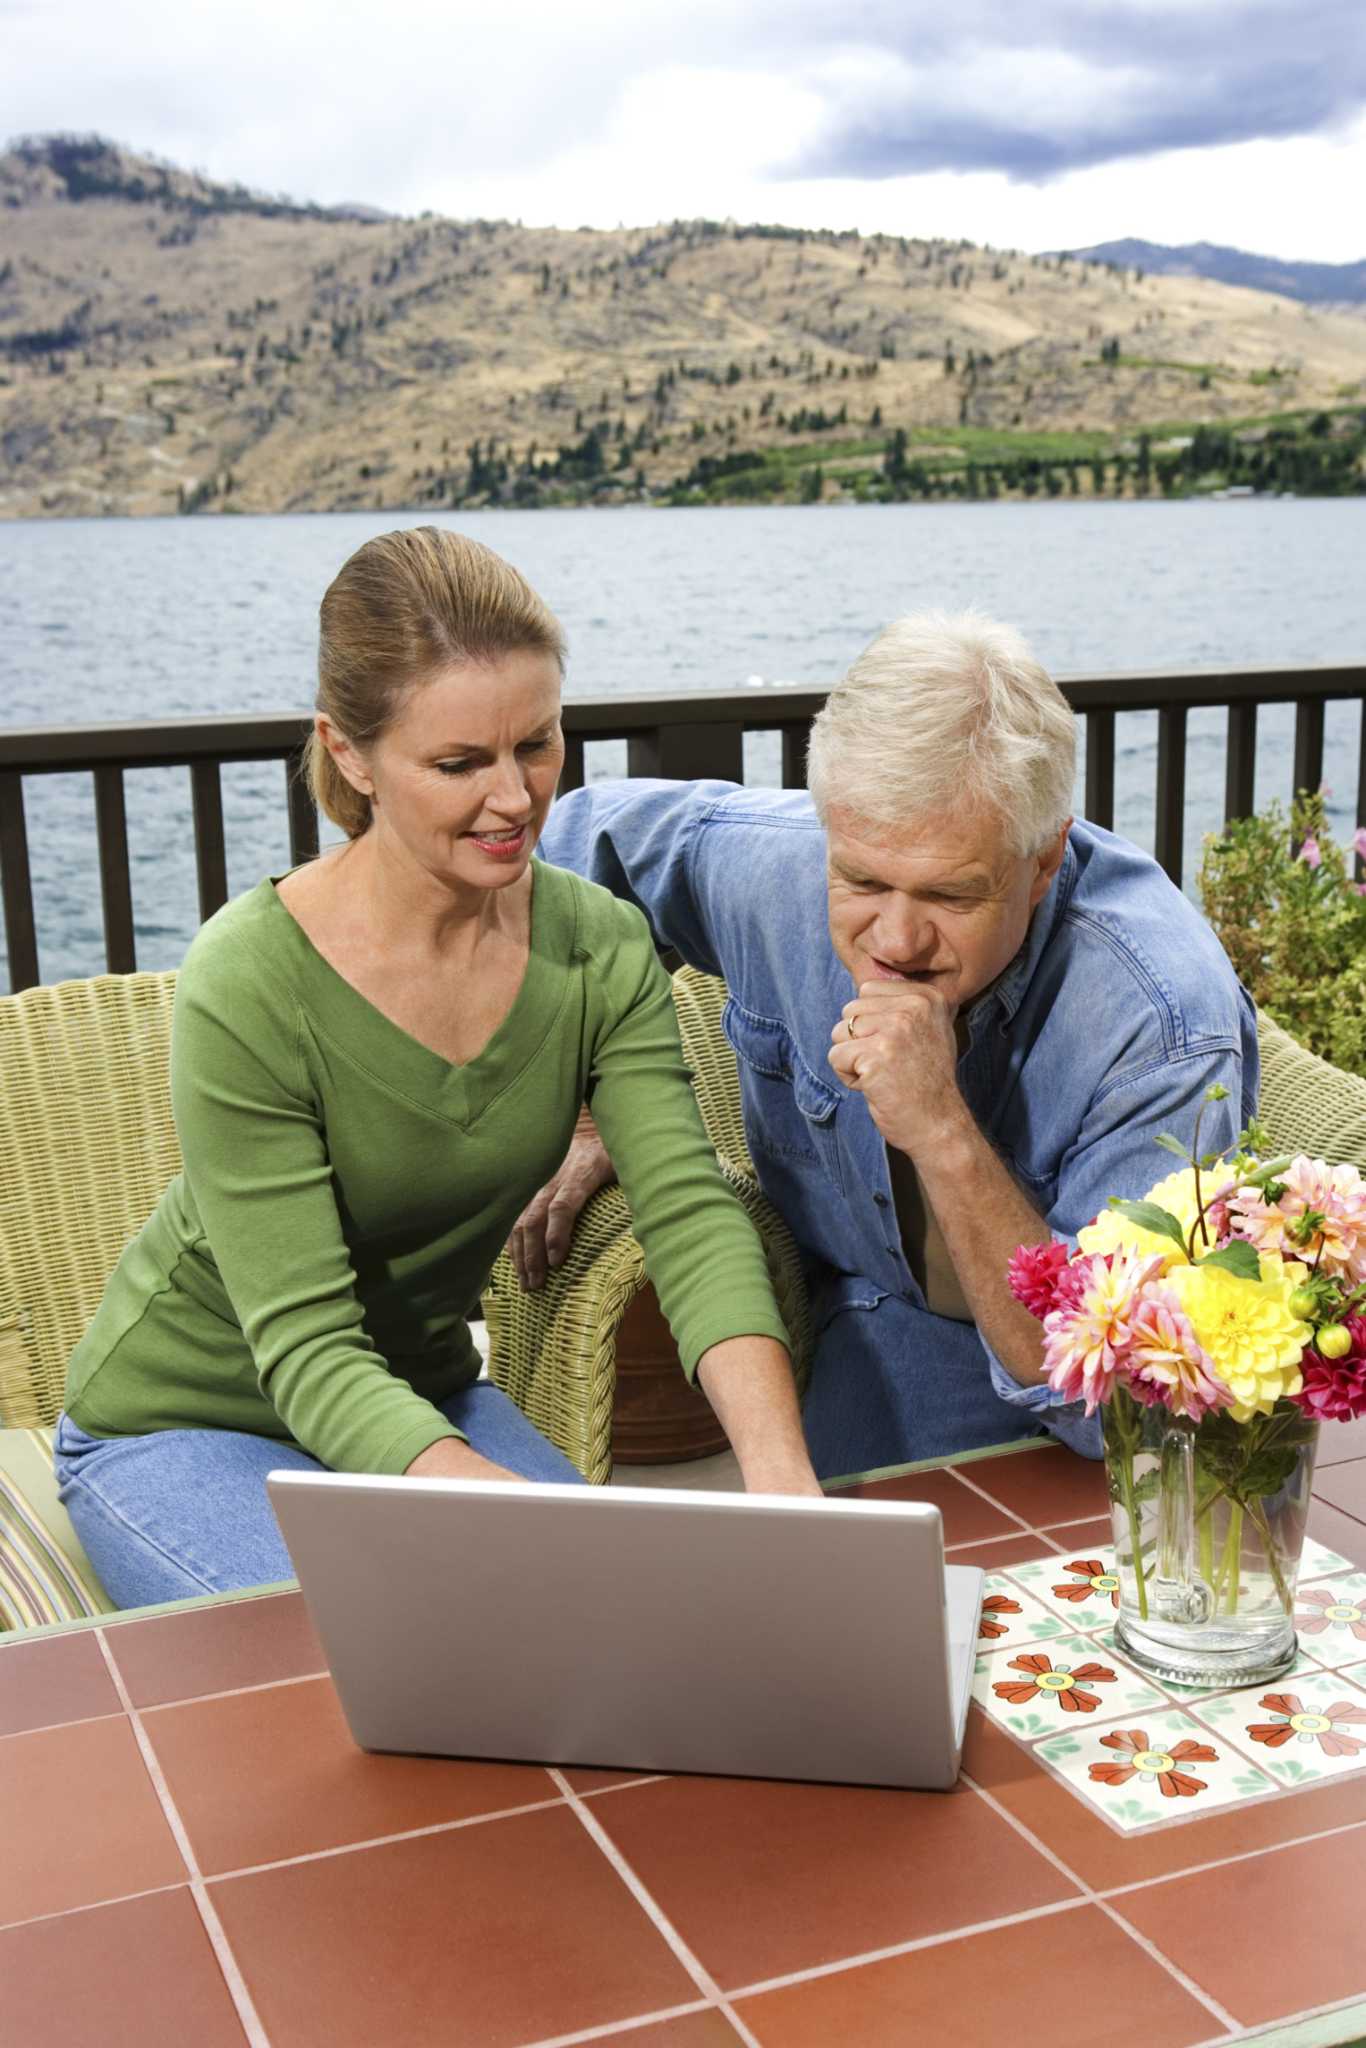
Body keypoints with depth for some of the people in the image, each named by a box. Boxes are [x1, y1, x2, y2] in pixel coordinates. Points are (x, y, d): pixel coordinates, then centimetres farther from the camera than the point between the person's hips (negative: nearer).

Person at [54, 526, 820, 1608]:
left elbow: (692, 1213, -22)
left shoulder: (599, 946, -12)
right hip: (183, 1426, -4)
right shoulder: (250, 987, -28)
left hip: (427, 1391, 5)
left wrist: (780, 1470, -40)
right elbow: (307, 1347, -30)